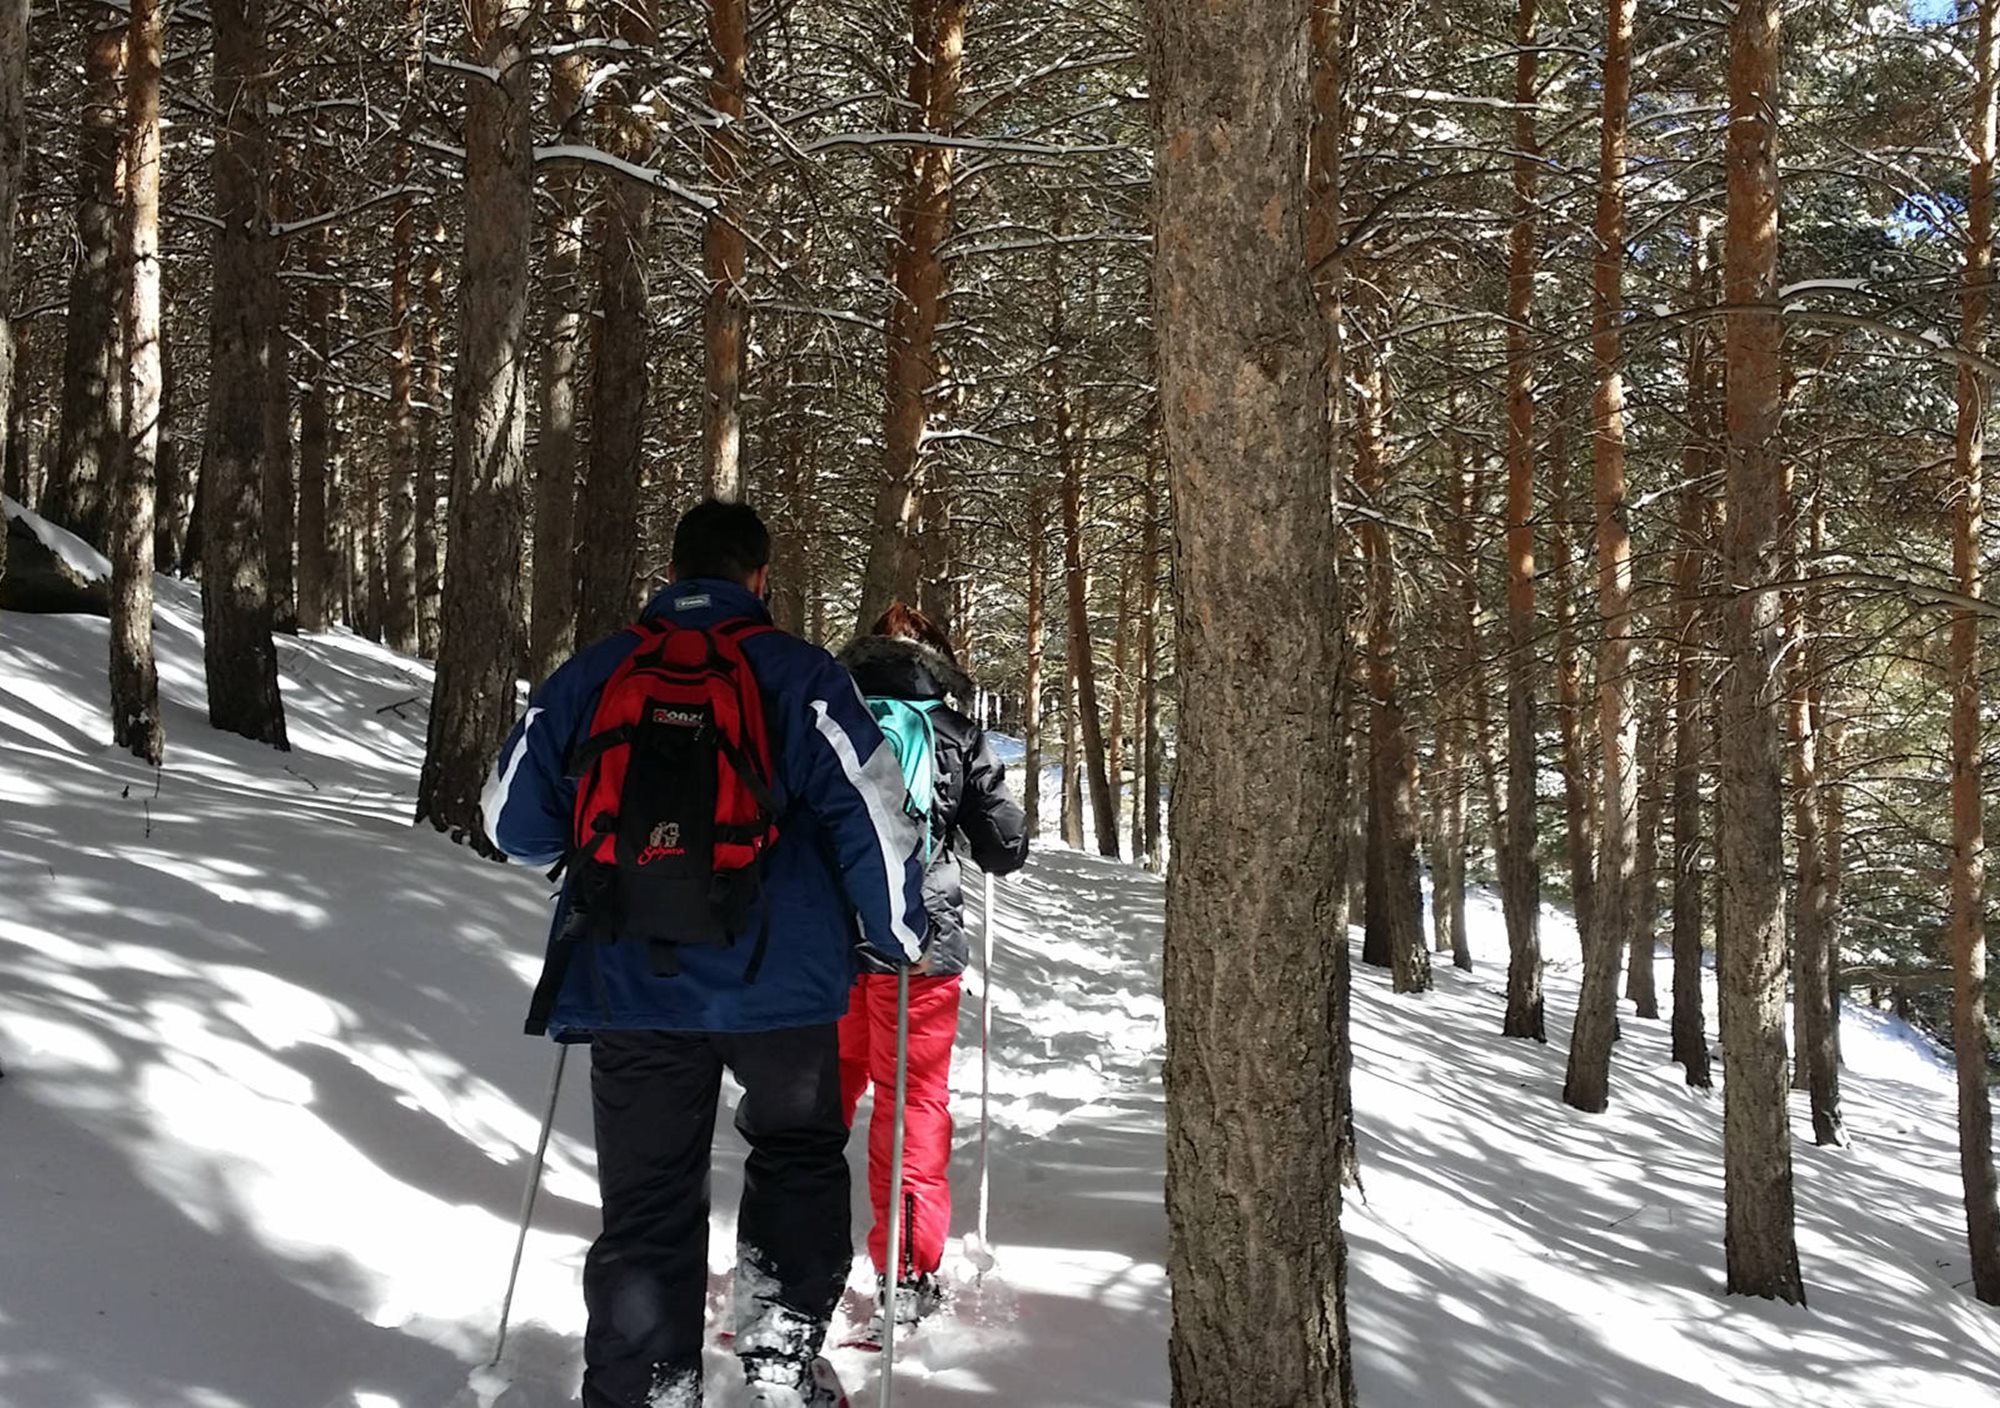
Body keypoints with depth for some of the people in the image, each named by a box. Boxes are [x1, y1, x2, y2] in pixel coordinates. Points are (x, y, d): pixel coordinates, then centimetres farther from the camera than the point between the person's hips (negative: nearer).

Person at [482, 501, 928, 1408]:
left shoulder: (588, 676, 6)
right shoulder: (796, 673, -3)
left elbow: (514, 821, 9)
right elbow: (870, 812, -9)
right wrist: (897, 932, 6)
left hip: (629, 985, 2)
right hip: (778, 982, -2)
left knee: (648, 1200, 10)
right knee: (799, 1155, 20)